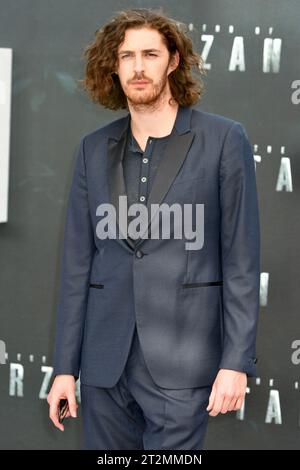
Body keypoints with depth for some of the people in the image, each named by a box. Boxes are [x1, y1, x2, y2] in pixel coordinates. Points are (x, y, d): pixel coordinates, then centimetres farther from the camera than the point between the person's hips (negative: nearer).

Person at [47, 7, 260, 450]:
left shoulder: (224, 139, -2)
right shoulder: (95, 148, 9)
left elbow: (241, 259, -3)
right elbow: (77, 260, 10)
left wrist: (237, 361, -9)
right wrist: (65, 365, 7)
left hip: (181, 362, -4)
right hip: (106, 359, 4)